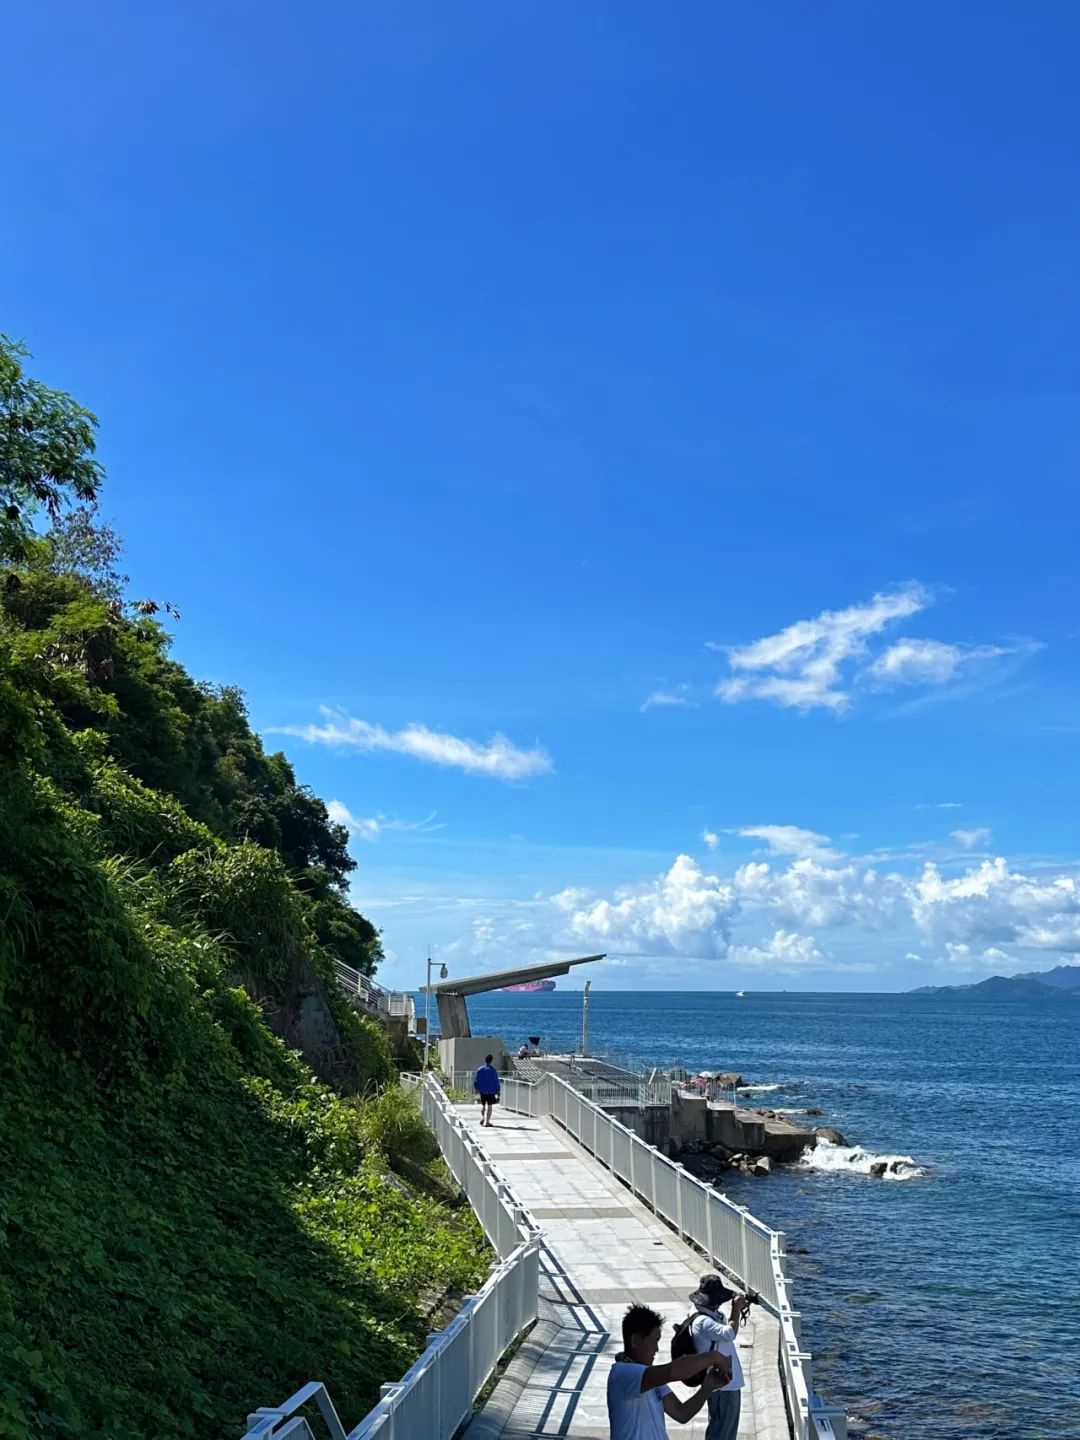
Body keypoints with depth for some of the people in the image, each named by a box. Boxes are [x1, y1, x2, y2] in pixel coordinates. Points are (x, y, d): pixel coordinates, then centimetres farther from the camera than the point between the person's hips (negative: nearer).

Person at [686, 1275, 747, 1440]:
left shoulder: (713, 1315, 3)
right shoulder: (702, 1322, -28)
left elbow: (728, 1327, 21)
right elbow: (730, 1333, -38)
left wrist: (740, 1310, 5)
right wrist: (736, 1309, -23)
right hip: (722, 1385, -10)